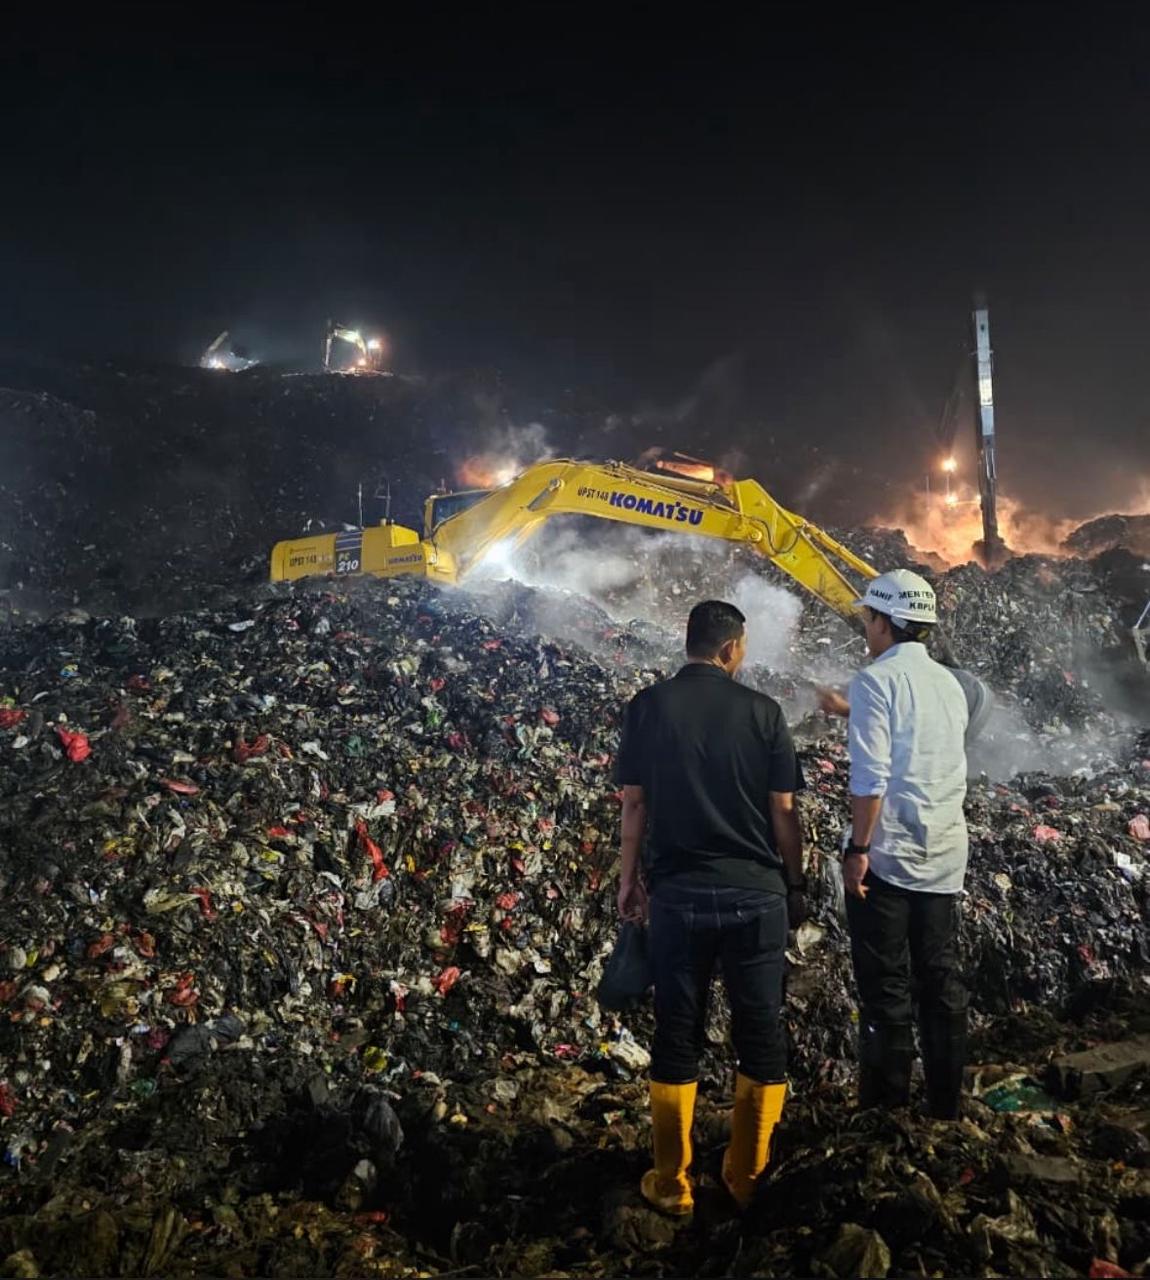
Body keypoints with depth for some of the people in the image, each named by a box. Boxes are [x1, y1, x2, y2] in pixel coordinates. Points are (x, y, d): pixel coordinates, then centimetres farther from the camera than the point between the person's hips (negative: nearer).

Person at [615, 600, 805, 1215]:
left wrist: (630, 876, 12)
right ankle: (748, 1177, 24)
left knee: (677, 1034, 11)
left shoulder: (649, 706, -1)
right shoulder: (761, 710, -3)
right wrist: (795, 885, 11)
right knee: (760, 1034, 13)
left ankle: (672, 1183, 20)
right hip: (756, 893, 0)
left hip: (678, 892, 1)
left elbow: (634, 802, 0)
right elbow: (783, 811, 0)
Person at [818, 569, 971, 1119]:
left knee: (885, 982, 4)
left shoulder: (877, 679, -11)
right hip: (944, 856, 6)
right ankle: (945, 1100, 22)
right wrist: (852, 712, 36)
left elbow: (871, 775, -19)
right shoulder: (950, 683, 11)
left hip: (887, 852, -6)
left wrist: (857, 848, -14)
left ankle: (886, 1100, 12)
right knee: (940, 977, 13)